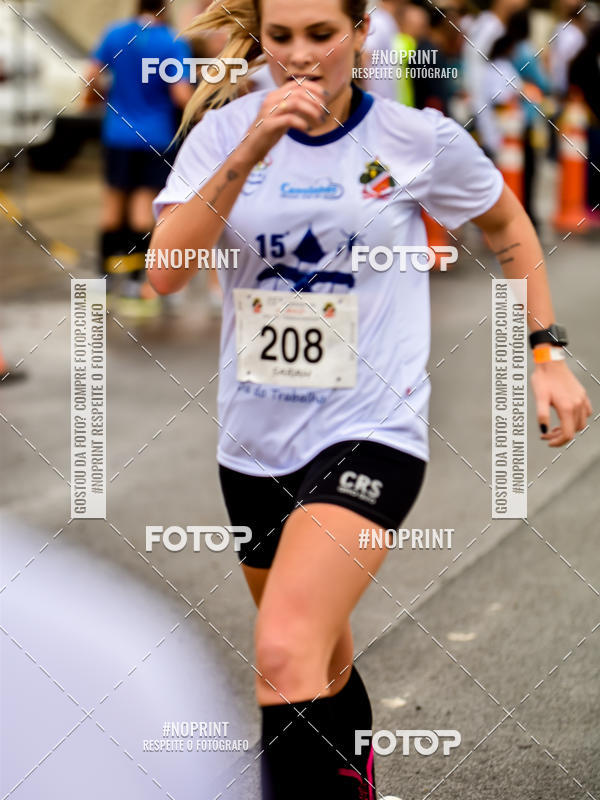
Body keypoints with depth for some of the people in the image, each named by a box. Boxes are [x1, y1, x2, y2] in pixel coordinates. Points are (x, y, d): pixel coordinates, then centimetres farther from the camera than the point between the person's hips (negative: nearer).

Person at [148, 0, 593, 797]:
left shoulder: (420, 139, -6)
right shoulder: (225, 131, -2)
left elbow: (508, 227, 13)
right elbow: (166, 272, -16)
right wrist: (251, 152, -25)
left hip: (368, 433, -4)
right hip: (254, 440, 4)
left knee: (286, 656, -25)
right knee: (324, 663, 20)